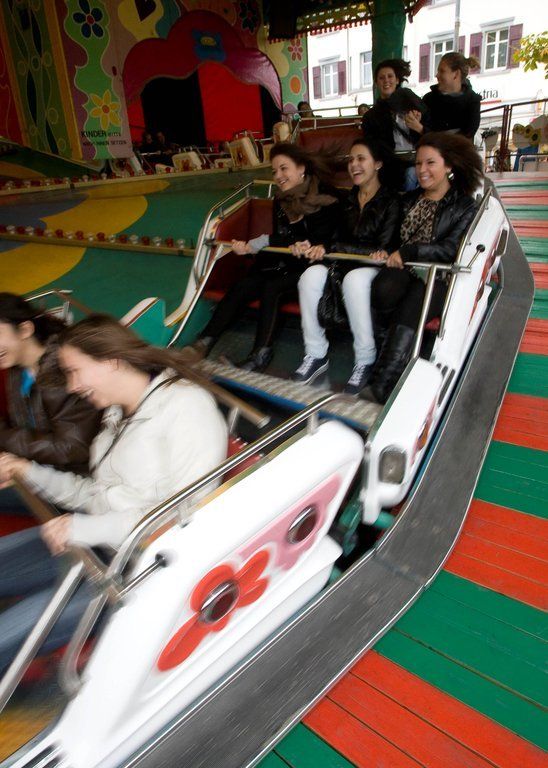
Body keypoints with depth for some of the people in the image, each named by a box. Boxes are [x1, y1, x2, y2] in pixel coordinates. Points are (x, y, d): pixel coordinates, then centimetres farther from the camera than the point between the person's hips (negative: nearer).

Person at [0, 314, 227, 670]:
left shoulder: (186, 405, -14)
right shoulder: (120, 413, 14)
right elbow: (100, 495, 14)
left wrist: (87, 528, -19)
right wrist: (29, 472, 6)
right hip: (99, 538, 9)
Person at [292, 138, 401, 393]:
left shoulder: (391, 201, -4)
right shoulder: (348, 200, 14)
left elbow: (383, 249, -12)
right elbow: (338, 238, 12)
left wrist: (332, 248, -16)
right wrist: (318, 247, -12)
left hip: (374, 267, -5)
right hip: (345, 264, 5)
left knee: (354, 279, -39)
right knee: (311, 275, -26)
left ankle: (365, 361, -29)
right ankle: (316, 355, -21)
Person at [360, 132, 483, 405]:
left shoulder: (465, 206, 6)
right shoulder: (410, 199, 22)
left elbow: (451, 250, -6)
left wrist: (407, 253, -13)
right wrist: (385, 252, -1)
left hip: (440, 277, -3)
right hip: (406, 269, 4)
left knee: (410, 308, -35)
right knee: (382, 292, -34)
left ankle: (380, 387, -41)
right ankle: (404, 351, -20)